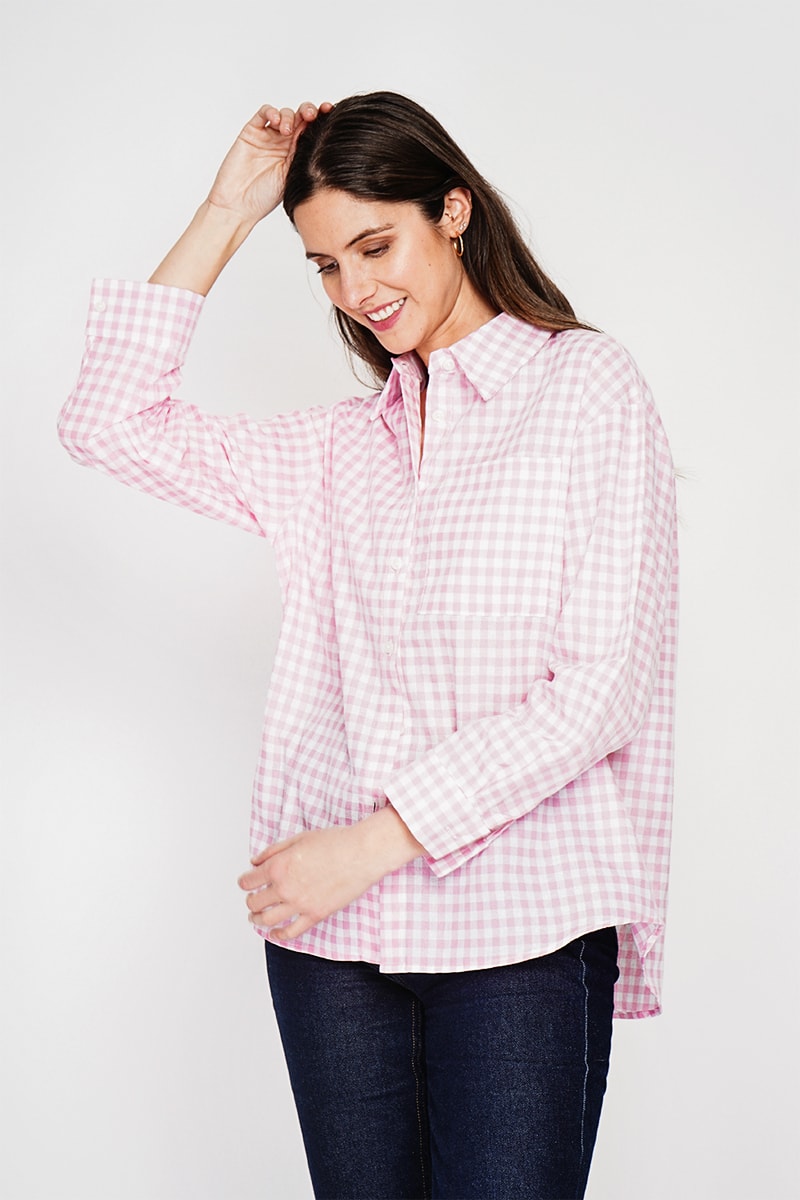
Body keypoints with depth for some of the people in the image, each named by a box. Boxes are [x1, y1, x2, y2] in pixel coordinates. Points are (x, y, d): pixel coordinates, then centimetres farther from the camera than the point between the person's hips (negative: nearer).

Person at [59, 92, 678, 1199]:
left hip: (518, 927, -4)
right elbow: (111, 424, 10)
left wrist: (375, 840, -11)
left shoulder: (587, 384, 2)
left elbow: (601, 688, -7)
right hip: (331, 928, 4)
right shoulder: (344, 447, 16)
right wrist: (227, 211, 9)